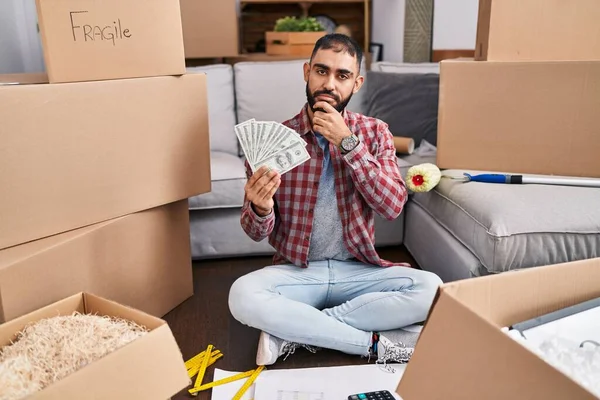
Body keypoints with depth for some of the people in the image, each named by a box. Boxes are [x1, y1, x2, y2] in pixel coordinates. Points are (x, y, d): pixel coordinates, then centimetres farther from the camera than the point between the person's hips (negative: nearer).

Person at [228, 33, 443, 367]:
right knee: (243, 296, -31)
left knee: (431, 289, -23)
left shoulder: (375, 133, -2)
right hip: (296, 271, -1)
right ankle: (373, 342, -17)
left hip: (358, 270, 2)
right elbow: (257, 233, -4)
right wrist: (260, 209, -30)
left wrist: (347, 142, -22)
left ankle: (292, 331, -17)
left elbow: (393, 206, -16)